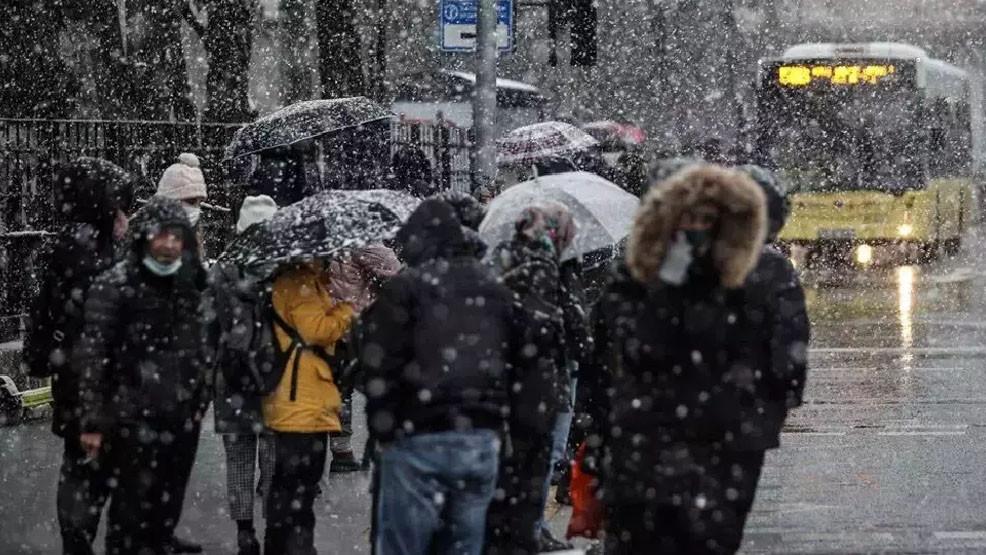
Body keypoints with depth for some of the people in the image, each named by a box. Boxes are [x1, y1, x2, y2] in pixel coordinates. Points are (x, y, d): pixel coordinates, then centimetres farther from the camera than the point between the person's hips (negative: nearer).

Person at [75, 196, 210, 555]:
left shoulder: (188, 285, 10)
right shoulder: (114, 286, -9)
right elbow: (93, 358, -12)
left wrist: (200, 400, 18)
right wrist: (94, 421, -16)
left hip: (181, 418, 6)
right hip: (134, 419, -6)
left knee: (167, 510, 13)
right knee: (133, 511, -5)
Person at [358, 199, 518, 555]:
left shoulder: (406, 288, -4)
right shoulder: (496, 292, 17)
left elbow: (377, 366, -8)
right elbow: (517, 361, 18)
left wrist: (384, 427, -1)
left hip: (419, 440, -6)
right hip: (483, 441, 6)